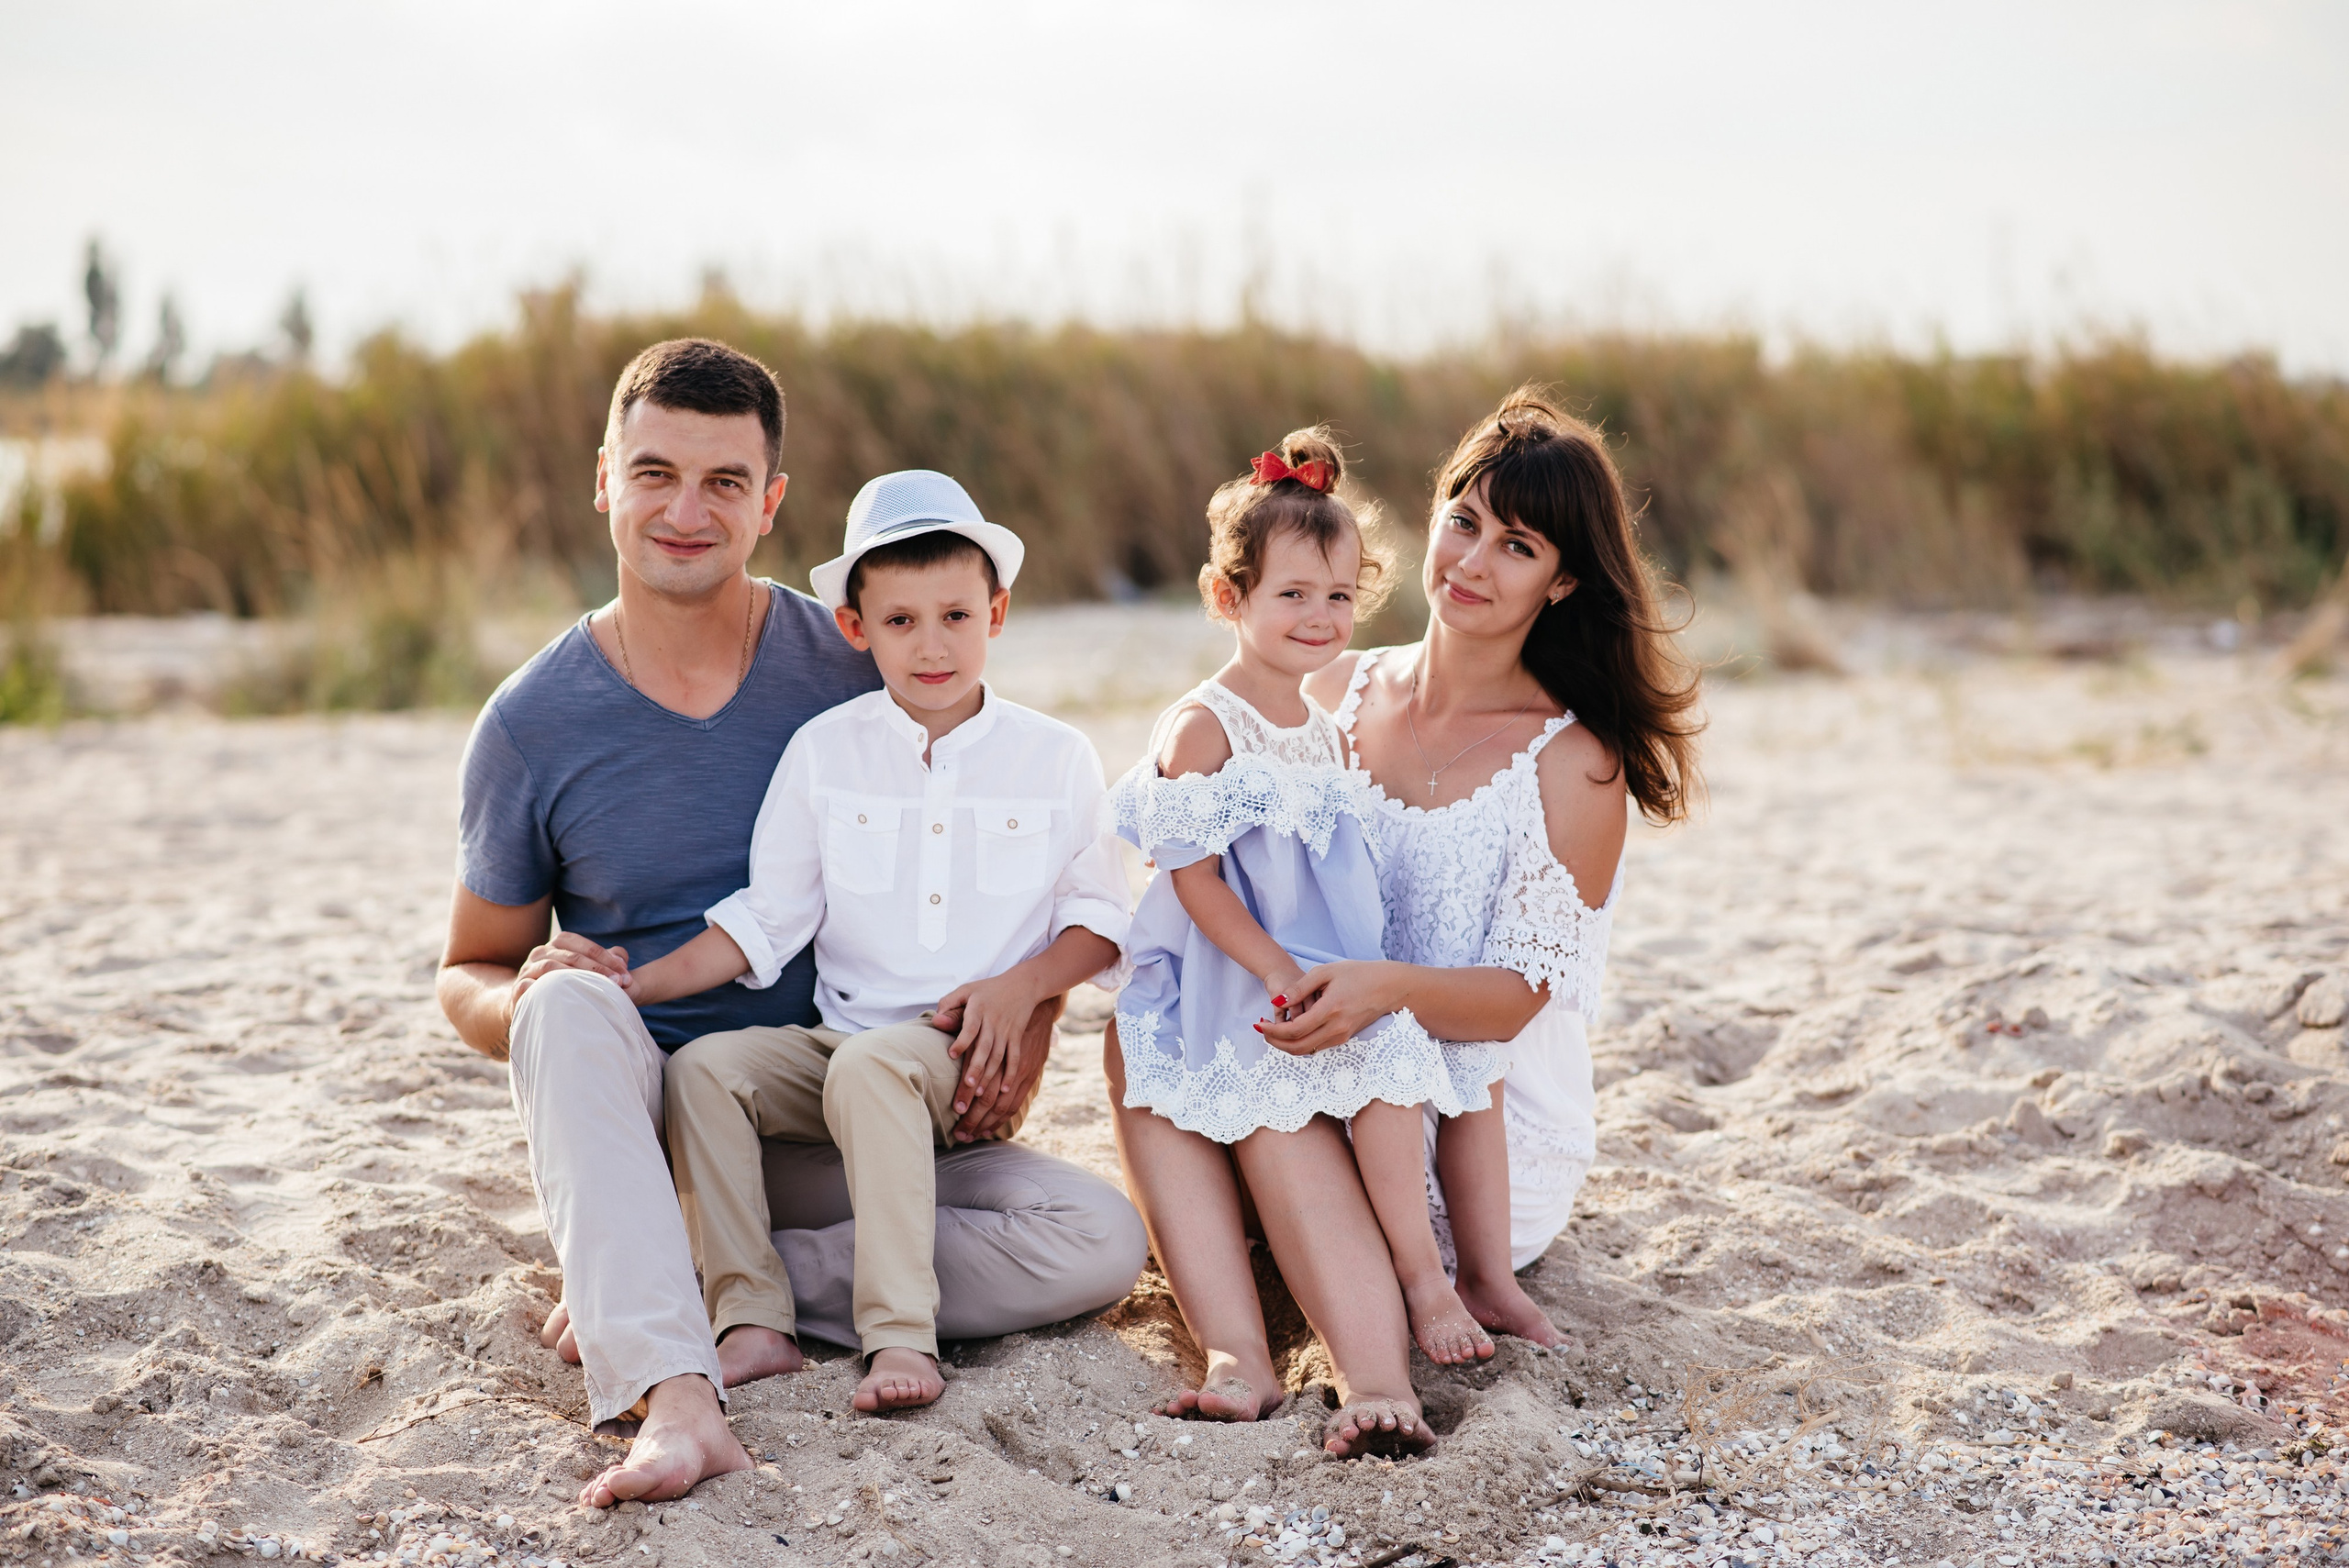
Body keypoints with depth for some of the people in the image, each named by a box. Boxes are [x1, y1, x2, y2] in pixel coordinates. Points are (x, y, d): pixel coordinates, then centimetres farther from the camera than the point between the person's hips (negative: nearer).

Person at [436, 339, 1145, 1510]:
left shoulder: (858, 672, -2)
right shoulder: (532, 725, -4)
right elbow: (468, 975, 7)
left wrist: (1025, 1028, -9)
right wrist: (527, 999, -17)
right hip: (633, 1122, -1)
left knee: (1100, 1240, -21)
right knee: (571, 1001, -34)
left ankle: (705, 1290, -20)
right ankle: (674, 1395, -48)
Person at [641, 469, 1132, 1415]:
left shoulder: (1056, 758, 4)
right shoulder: (823, 751, 7)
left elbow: (1099, 915, 8)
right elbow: (766, 918, 8)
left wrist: (1021, 985, -11)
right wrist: (637, 983, -3)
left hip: (974, 1054, -4)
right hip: (838, 1036, 4)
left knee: (870, 1069, -35)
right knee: (705, 1068, -22)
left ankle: (902, 1335, -37)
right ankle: (750, 1316, -22)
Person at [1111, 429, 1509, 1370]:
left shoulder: (1327, 730, 15)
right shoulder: (1202, 728, -10)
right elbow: (1194, 878, -14)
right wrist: (1280, 973, -23)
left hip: (1336, 966, 9)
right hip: (1244, 978, -9)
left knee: (1473, 1059, -2)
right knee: (1386, 1058, -27)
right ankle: (1421, 1279, -21)